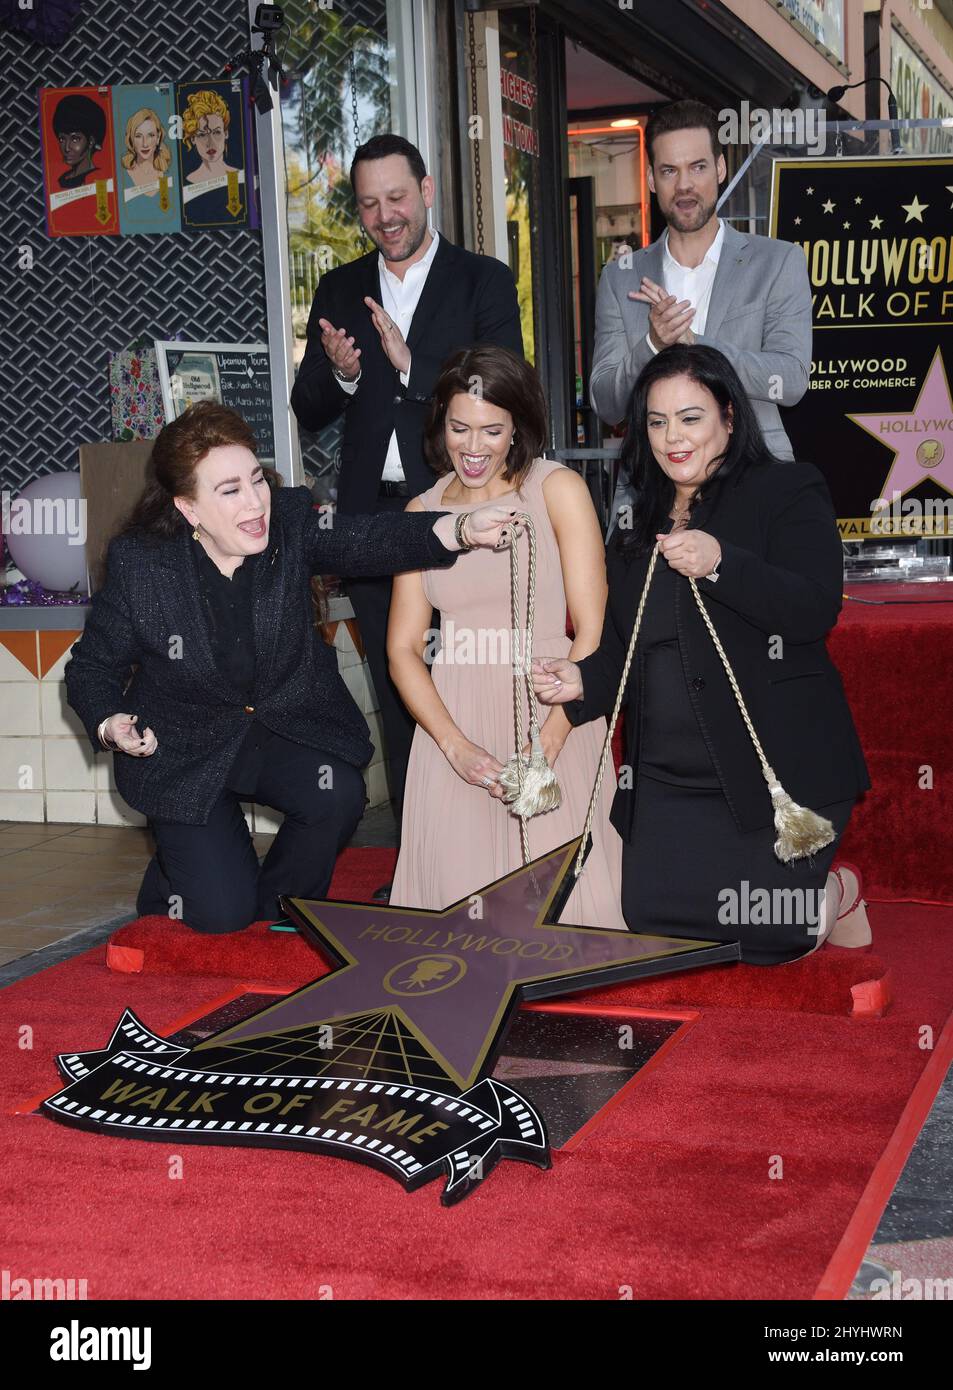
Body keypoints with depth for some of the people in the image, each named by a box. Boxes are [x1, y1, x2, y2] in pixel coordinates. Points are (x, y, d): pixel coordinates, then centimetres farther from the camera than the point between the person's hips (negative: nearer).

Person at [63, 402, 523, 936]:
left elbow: (365, 541, -31)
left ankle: (276, 911, 4)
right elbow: (92, 666, -3)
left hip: (290, 723, 3)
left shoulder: (290, 520, -13)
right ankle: (173, 875, 27)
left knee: (338, 795, -28)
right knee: (221, 913, -13)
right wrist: (110, 726, -24)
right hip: (185, 749, -2)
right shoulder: (139, 564, -16)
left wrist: (462, 530, -49)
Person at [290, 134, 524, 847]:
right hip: (373, 516, 4)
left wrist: (411, 366, -21)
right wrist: (340, 373, -11)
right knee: (397, 699, 10)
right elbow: (308, 411, 11)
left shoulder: (484, 281, 0)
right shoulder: (340, 289, 12)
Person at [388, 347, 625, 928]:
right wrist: (455, 745, -11)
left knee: (563, 907, -12)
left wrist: (546, 749, -17)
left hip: (550, 719, -3)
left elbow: (592, 631, -6)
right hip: (452, 723, 3)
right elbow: (403, 647, 7)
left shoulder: (558, 489, 0)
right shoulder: (422, 512, 11)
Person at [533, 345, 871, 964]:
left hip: (776, 767, -6)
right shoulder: (638, 526, 16)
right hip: (668, 779, 6)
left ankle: (827, 898, 22)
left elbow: (816, 609, -17)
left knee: (761, 932, -14)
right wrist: (584, 680, -4)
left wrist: (720, 563, -29)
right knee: (652, 915, -5)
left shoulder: (789, 491, -2)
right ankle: (811, 901, 21)